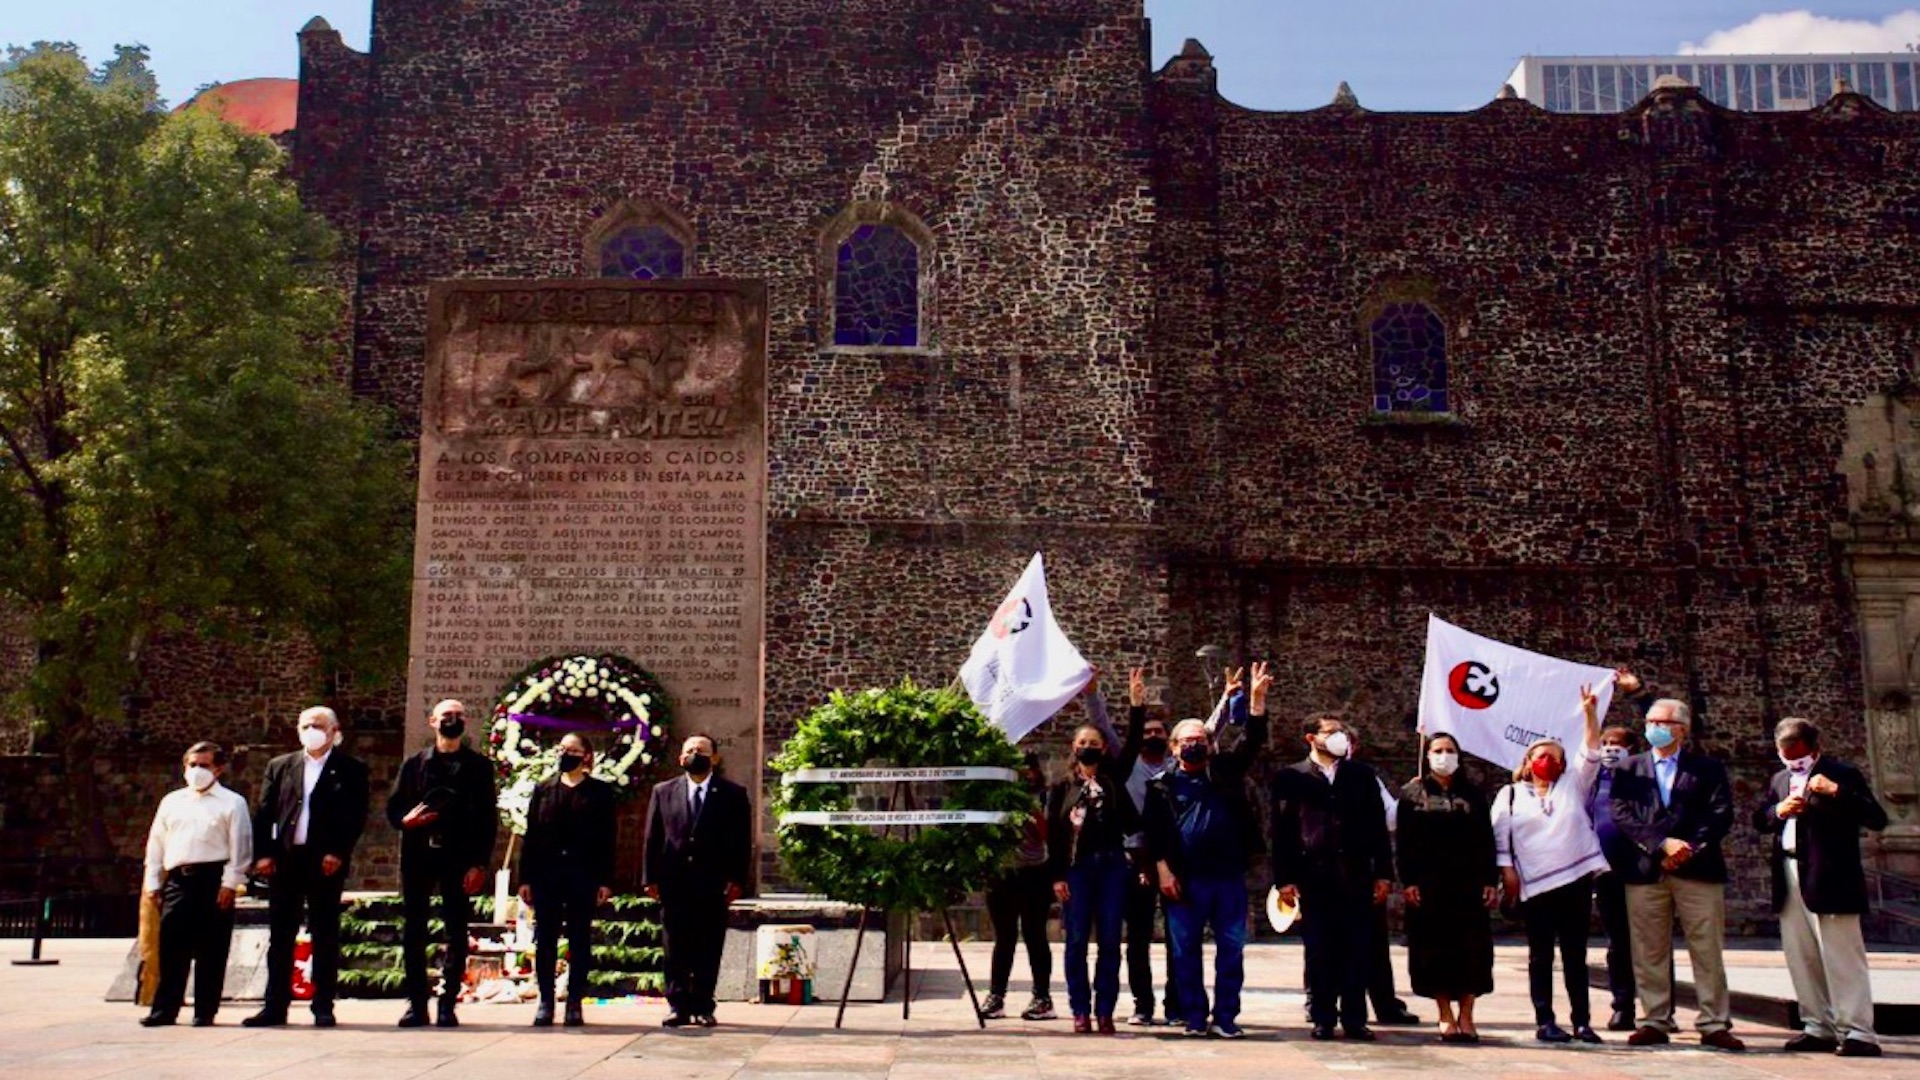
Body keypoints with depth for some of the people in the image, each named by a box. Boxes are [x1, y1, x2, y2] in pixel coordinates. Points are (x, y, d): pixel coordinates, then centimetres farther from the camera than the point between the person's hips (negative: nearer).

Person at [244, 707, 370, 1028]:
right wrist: (263, 854, -2)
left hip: (326, 861, -3)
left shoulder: (351, 769, 3)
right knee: (280, 935, 6)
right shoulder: (279, 766, 13)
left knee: (325, 935, 2)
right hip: (285, 859, 3)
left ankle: (323, 1007, 7)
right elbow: (263, 813, 9)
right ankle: (275, 1006, 12)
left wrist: (339, 853, -12)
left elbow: (357, 817, -3)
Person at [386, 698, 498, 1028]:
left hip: (459, 857, -1)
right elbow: (394, 806, 12)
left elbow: (488, 818, 3)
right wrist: (405, 819, -12)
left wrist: (479, 863, -6)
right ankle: (416, 1003, 8)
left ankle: (447, 1003, 5)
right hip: (418, 854, 2)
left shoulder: (478, 766, 8)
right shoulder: (415, 763, 13)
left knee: (456, 932, -1)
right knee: (413, 930, 1)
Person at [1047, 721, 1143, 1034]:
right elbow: (1053, 835, 3)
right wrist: (1056, 876, -4)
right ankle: (1081, 1011, 5)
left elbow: (1132, 824, 3)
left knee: (1110, 941, 0)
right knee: (1077, 940, -2)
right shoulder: (1062, 788, 9)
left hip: (1111, 866, 1)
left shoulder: (1114, 785, 13)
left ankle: (1104, 1011, 6)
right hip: (1075, 868, -1)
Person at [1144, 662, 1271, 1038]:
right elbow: (1153, 831, 2)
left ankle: (1225, 1017, 11)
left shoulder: (1225, 772, 11)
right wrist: (1163, 869, -9)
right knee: (1186, 950, 4)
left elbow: (1253, 741, 2)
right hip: (1186, 880, -1)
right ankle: (1194, 1017, 14)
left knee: (1231, 948, 3)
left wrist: (1256, 700, -10)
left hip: (1229, 877, 2)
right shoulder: (1163, 786, 6)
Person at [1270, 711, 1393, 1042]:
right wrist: (1284, 879, -5)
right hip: (1313, 877, -2)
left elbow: (1377, 826, 11)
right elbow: (1282, 831, 1)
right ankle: (1323, 1018, 13)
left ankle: (1354, 1018, 12)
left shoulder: (1362, 775, 12)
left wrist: (1383, 873, 5)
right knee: (1319, 952, 3)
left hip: (1357, 877, 2)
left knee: (1358, 951, 3)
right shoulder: (1290, 777, 4)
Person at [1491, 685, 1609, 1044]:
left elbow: (1590, 753, 3)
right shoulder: (1511, 795, 7)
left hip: (1576, 880, 2)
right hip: (1535, 886, -2)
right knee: (1541, 957, 4)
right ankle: (1544, 1021, 7)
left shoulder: (1573, 785, 13)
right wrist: (1507, 870, -6)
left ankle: (1581, 1022, 10)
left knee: (1575, 955, 6)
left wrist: (1590, 713, -7)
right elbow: (1499, 836, 4)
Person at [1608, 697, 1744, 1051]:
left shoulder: (1708, 769, 11)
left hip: (1698, 870, -1)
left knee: (1708, 951, 0)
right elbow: (1622, 815, 1)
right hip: (1646, 872, 1)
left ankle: (1714, 1025, 4)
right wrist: (1663, 843, -12)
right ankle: (1655, 1022, 8)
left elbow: (1720, 816, 0)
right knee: (1649, 952, 3)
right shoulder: (1629, 769, 14)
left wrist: (1688, 849, -11)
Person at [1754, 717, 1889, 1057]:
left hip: (1829, 879, -7)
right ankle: (1819, 1028, 18)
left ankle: (1858, 1032, -3)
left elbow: (1877, 819, -13)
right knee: (1801, 958, 10)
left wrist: (1836, 791, -25)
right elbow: (1759, 819, 20)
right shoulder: (1780, 779, 17)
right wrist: (1778, 810, -2)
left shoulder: (1842, 774, -4)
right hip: (1789, 879, 7)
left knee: (1842, 957, -6)